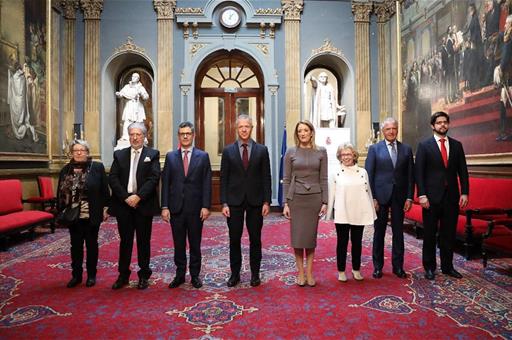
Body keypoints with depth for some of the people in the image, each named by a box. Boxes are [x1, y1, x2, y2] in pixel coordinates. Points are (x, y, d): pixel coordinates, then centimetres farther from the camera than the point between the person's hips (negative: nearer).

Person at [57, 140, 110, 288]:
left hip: (92, 215, -3)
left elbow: (104, 189, -4)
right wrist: (60, 211, 4)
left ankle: (91, 275, 21)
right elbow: (60, 192, 8)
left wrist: (105, 208, -8)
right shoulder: (66, 170, 6)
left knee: (91, 245, 9)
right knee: (76, 245, 12)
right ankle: (76, 275, 24)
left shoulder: (97, 167, -4)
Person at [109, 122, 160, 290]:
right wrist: (126, 197, -11)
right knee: (125, 241, 11)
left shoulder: (152, 154, 2)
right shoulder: (119, 154, 9)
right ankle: (123, 275, 24)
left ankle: (144, 275, 20)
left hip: (144, 204, -2)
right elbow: (113, 178, 0)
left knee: (143, 241, 7)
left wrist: (138, 196, -17)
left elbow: (154, 178, -9)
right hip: (123, 203, 2)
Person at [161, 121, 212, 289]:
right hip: (176, 208, 1)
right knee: (179, 244, 10)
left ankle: (195, 275, 22)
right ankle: (180, 275, 23)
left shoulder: (203, 156, 3)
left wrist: (206, 206, -8)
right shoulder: (170, 156, 7)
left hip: (195, 208, -1)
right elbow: (165, 183, 3)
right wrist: (165, 207, -3)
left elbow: (207, 183, -1)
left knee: (195, 244, 9)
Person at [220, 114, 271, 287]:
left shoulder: (262, 150, 3)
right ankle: (235, 273, 22)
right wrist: (224, 203, -5)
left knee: (255, 239, 8)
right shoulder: (228, 151, 3)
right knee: (234, 239, 7)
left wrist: (266, 202, -4)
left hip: (255, 201, 0)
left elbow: (266, 178, 2)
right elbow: (224, 179, 1)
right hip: (234, 201, 0)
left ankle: (255, 274, 22)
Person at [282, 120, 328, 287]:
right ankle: (300, 272, 17)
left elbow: (323, 178, 3)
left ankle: (309, 273, 19)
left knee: (311, 236, 7)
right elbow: (286, 179, 1)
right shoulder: (291, 152, 1)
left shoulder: (321, 152, 3)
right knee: (297, 236, 3)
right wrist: (285, 203, -4)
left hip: (314, 198, 0)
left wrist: (325, 202, -3)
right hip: (296, 198, 0)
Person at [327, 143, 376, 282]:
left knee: (357, 242, 12)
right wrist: (328, 213, -2)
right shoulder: (335, 174, 0)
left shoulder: (362, 172, 5)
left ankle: (356, 269, 28)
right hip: (341, 214, -2)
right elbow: (331, 194, 0)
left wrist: (372, 212, 7)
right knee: (342, 242, 8)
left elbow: (368, 192, 7)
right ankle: (341, 271, 21)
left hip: (359, 214, 2)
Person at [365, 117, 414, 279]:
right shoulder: (374, 149, 0)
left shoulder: (406, 149, 7)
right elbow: (368, 175, -3)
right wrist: (372, 198, -8)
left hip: (399, 197, 2)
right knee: (379, 232, 7)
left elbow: (410, 175, 6)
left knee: (398, 232, 9)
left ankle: (398, 266, 22)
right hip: (380, 196, -2)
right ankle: (378, 266, 20)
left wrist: (409, 197, -1)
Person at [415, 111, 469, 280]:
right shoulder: (424, 145, -1)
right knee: (430, 234, 6)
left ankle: (447, 266, 24)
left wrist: (464, 193, -1)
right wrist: (422, 195, -13)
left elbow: (463, 171, 9)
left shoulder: (456, 145, 10)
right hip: (432, 197, -3)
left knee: (449, 234, 10)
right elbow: (419, 172, -6)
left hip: (451, 197, 3)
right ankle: (429, 267, 18)